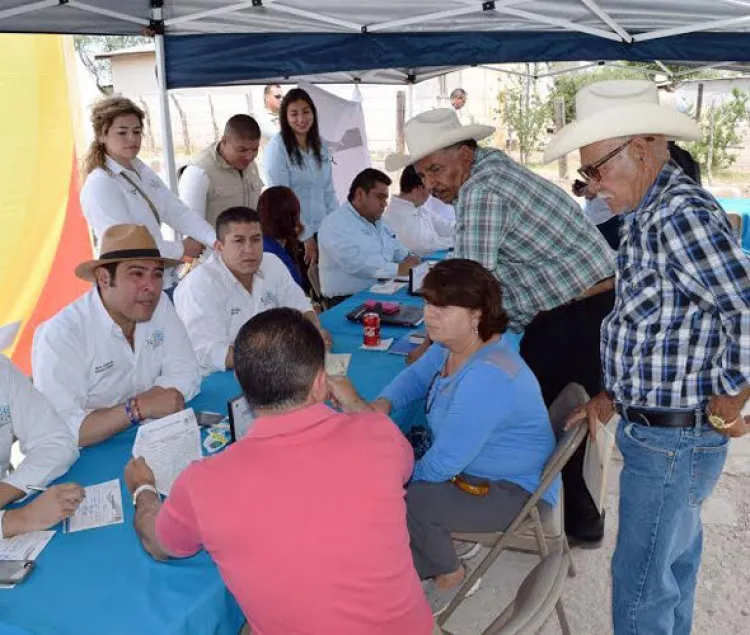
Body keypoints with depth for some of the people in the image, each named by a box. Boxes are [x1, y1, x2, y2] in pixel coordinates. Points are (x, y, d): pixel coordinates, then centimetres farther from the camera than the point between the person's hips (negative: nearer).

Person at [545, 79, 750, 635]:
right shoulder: (649, 213, 9)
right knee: (673, 565, 25)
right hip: (661, 430, 10)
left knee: (641, 585, 5)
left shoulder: (681, 213, -23)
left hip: (672, 441, -10)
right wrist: (615, 395, 12)